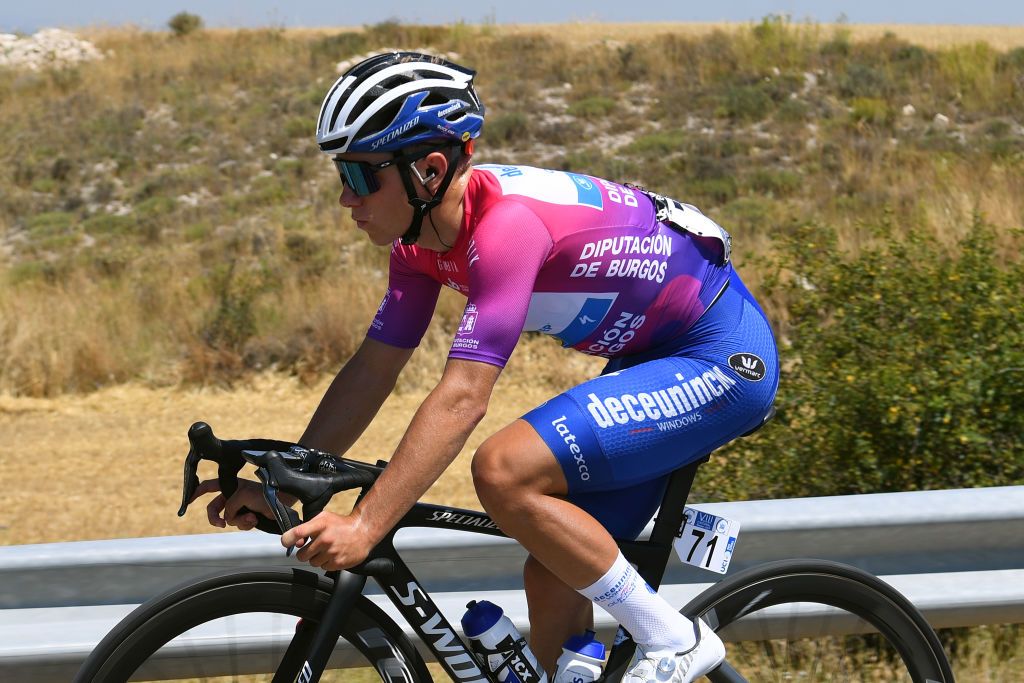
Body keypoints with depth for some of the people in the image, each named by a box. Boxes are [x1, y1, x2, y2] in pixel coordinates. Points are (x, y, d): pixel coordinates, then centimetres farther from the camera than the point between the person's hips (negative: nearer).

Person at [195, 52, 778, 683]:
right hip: (651, 360, 9)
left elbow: (462, 398, -34)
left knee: (504, 471, -23)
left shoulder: (507, 224, -29)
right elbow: (374, 370, 4)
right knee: (554, 580, 5)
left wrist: (365, 525, -38)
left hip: (725, 359, -9)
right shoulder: (423, 235, -1)